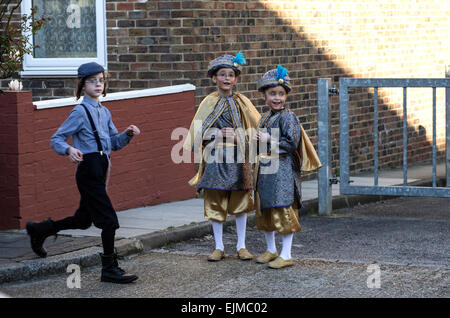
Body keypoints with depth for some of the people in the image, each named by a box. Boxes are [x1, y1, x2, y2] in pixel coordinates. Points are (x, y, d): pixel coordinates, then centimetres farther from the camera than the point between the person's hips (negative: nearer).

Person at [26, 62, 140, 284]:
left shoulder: (104, 112, 14)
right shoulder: (80, 112, -9)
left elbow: (114, 143, 19)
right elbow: (56, 139, -9)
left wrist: (127, 134, 0)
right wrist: (69, 150, -28)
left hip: (100, 170, 9)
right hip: (89, 170, -9)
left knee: (84, 219, 18)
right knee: (108, 220, -8)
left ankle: (39, 230, 36)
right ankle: (109, 269, 2)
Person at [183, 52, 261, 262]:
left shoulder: (242, 102, 5)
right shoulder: (209, 103, 3)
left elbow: (257, 130, 6)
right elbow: (199, 133, 1)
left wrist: (237, 135, -10)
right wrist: (219, 134, -13)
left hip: (237, 158, 1)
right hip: (215, 158, -1)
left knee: (240, 202, 4)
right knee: (215, 202, 2)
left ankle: (241, 246, 14)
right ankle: (219, 247, 11)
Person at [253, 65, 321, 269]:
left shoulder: (287, 117, -10)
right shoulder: (265, 119, 15)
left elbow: (292, 143, -18)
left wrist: (269, 140, -16)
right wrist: (257, 142, 1)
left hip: (282, 170, -8)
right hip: (264, 171, 9)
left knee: (283, 211, -7)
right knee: (264, 212, 14)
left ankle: (286, 255, 0)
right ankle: (271, 250, 29)